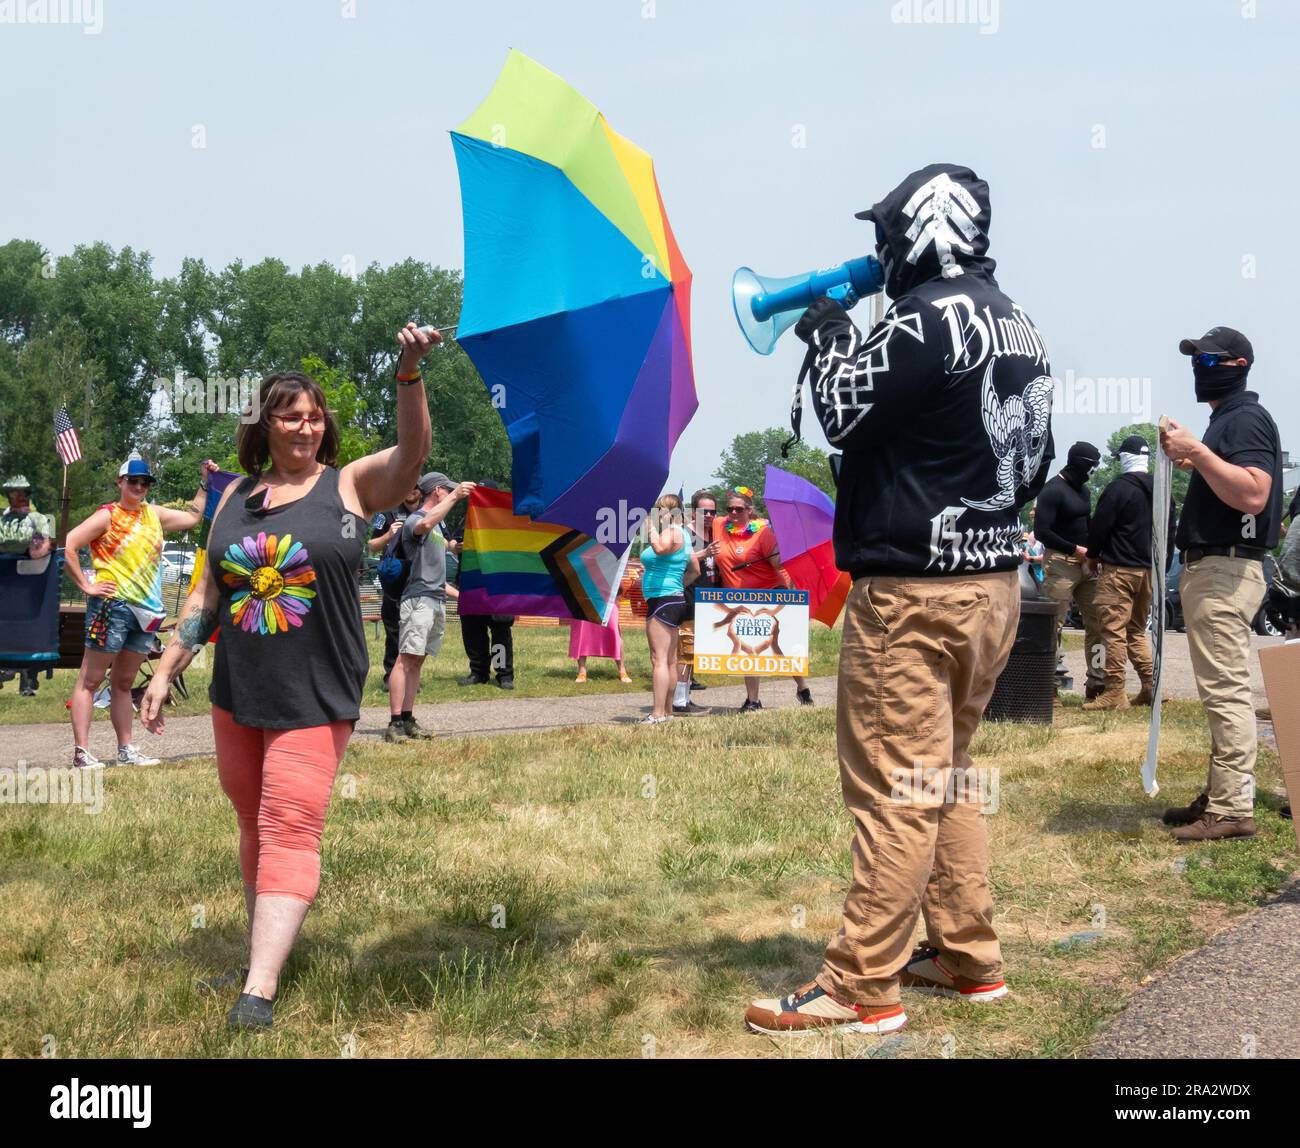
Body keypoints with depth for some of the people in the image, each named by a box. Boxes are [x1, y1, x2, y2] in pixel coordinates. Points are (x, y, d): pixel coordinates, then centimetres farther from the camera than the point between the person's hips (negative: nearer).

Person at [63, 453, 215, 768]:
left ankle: (126, 750, 17)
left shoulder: (153, 514, 15)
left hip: (145, 611, 7)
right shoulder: (108, 515, -5)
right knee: (90, 680, -4)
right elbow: (66, 547, -11)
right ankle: (81, 753, -8)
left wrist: (205, 483, 23)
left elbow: (192, 517, 28)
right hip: (112, 606, -7)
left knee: (124, 683, 13)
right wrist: (86, 586, -11)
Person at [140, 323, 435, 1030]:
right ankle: (259, 957, 28)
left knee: (290, 831, -10)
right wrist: (166, 672, 11)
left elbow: (413, 449, -20)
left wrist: (408, 373, -35)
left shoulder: (350, 485, -2)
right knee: (256, 826, 15)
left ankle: (260, 989, -15)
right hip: (236, 696, 5)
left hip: (315, 699, -5)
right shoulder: (236, 496, 9)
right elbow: (207, 592, 13)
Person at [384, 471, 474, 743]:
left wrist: (458, 593, 30)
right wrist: (454, 497, -30)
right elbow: (425, 525, -33)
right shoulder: (415, 519, -5)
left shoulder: (438, 523, 24)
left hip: (437, 600, 9)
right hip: (419, 599, -9)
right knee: (407, 658, -13)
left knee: (417, 660, 8)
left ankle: (407, 720, 9)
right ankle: (394, 724, -17)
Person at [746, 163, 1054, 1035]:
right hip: (994, 578, 10)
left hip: (914, 588, -10)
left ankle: (861, 989, -2)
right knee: (946, 777, 18)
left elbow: (843, 410, -9)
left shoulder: (928, 317, -16)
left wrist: (827, 330, 7)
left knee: (894, 790, -7)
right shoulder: (1020, 327, 13)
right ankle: (968, 958, 23)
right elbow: (1036, 461, 17)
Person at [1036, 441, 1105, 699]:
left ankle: (1097, 684, 10)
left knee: (1097, 623, 5)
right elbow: (1041, 532, -17)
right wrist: (1075, 549, -16)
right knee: (1053, 626, -5)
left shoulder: (1083, 489, 15)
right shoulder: (1053, 490, -11)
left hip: (1086, 563, 8)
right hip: (1061, 563, -8)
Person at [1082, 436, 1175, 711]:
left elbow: (1099, 525, -10)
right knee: (1137, 630, 17)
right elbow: (1170, 533, 17)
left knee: (1113, 629, -6)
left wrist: (1093, 555, 6)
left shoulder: (1119, 487, -11)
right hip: (1150, 571, 8)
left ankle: (1115, 692, -9)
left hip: (1119, 569, -8)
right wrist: (1162, 568, 21)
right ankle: (1149, 686, 12)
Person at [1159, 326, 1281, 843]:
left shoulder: (1245, 418, -11)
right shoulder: (1225, 419, 20)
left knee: (1226, 690, -12)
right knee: (1220, 689, 14)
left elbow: (1253, 494, -26)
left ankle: (1233, 810, -12)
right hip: (1207, 568, 11)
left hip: (1225, 569, -11)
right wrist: (1190, 460, 14)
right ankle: (1220, 795, 21)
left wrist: (1198, 452, -26)